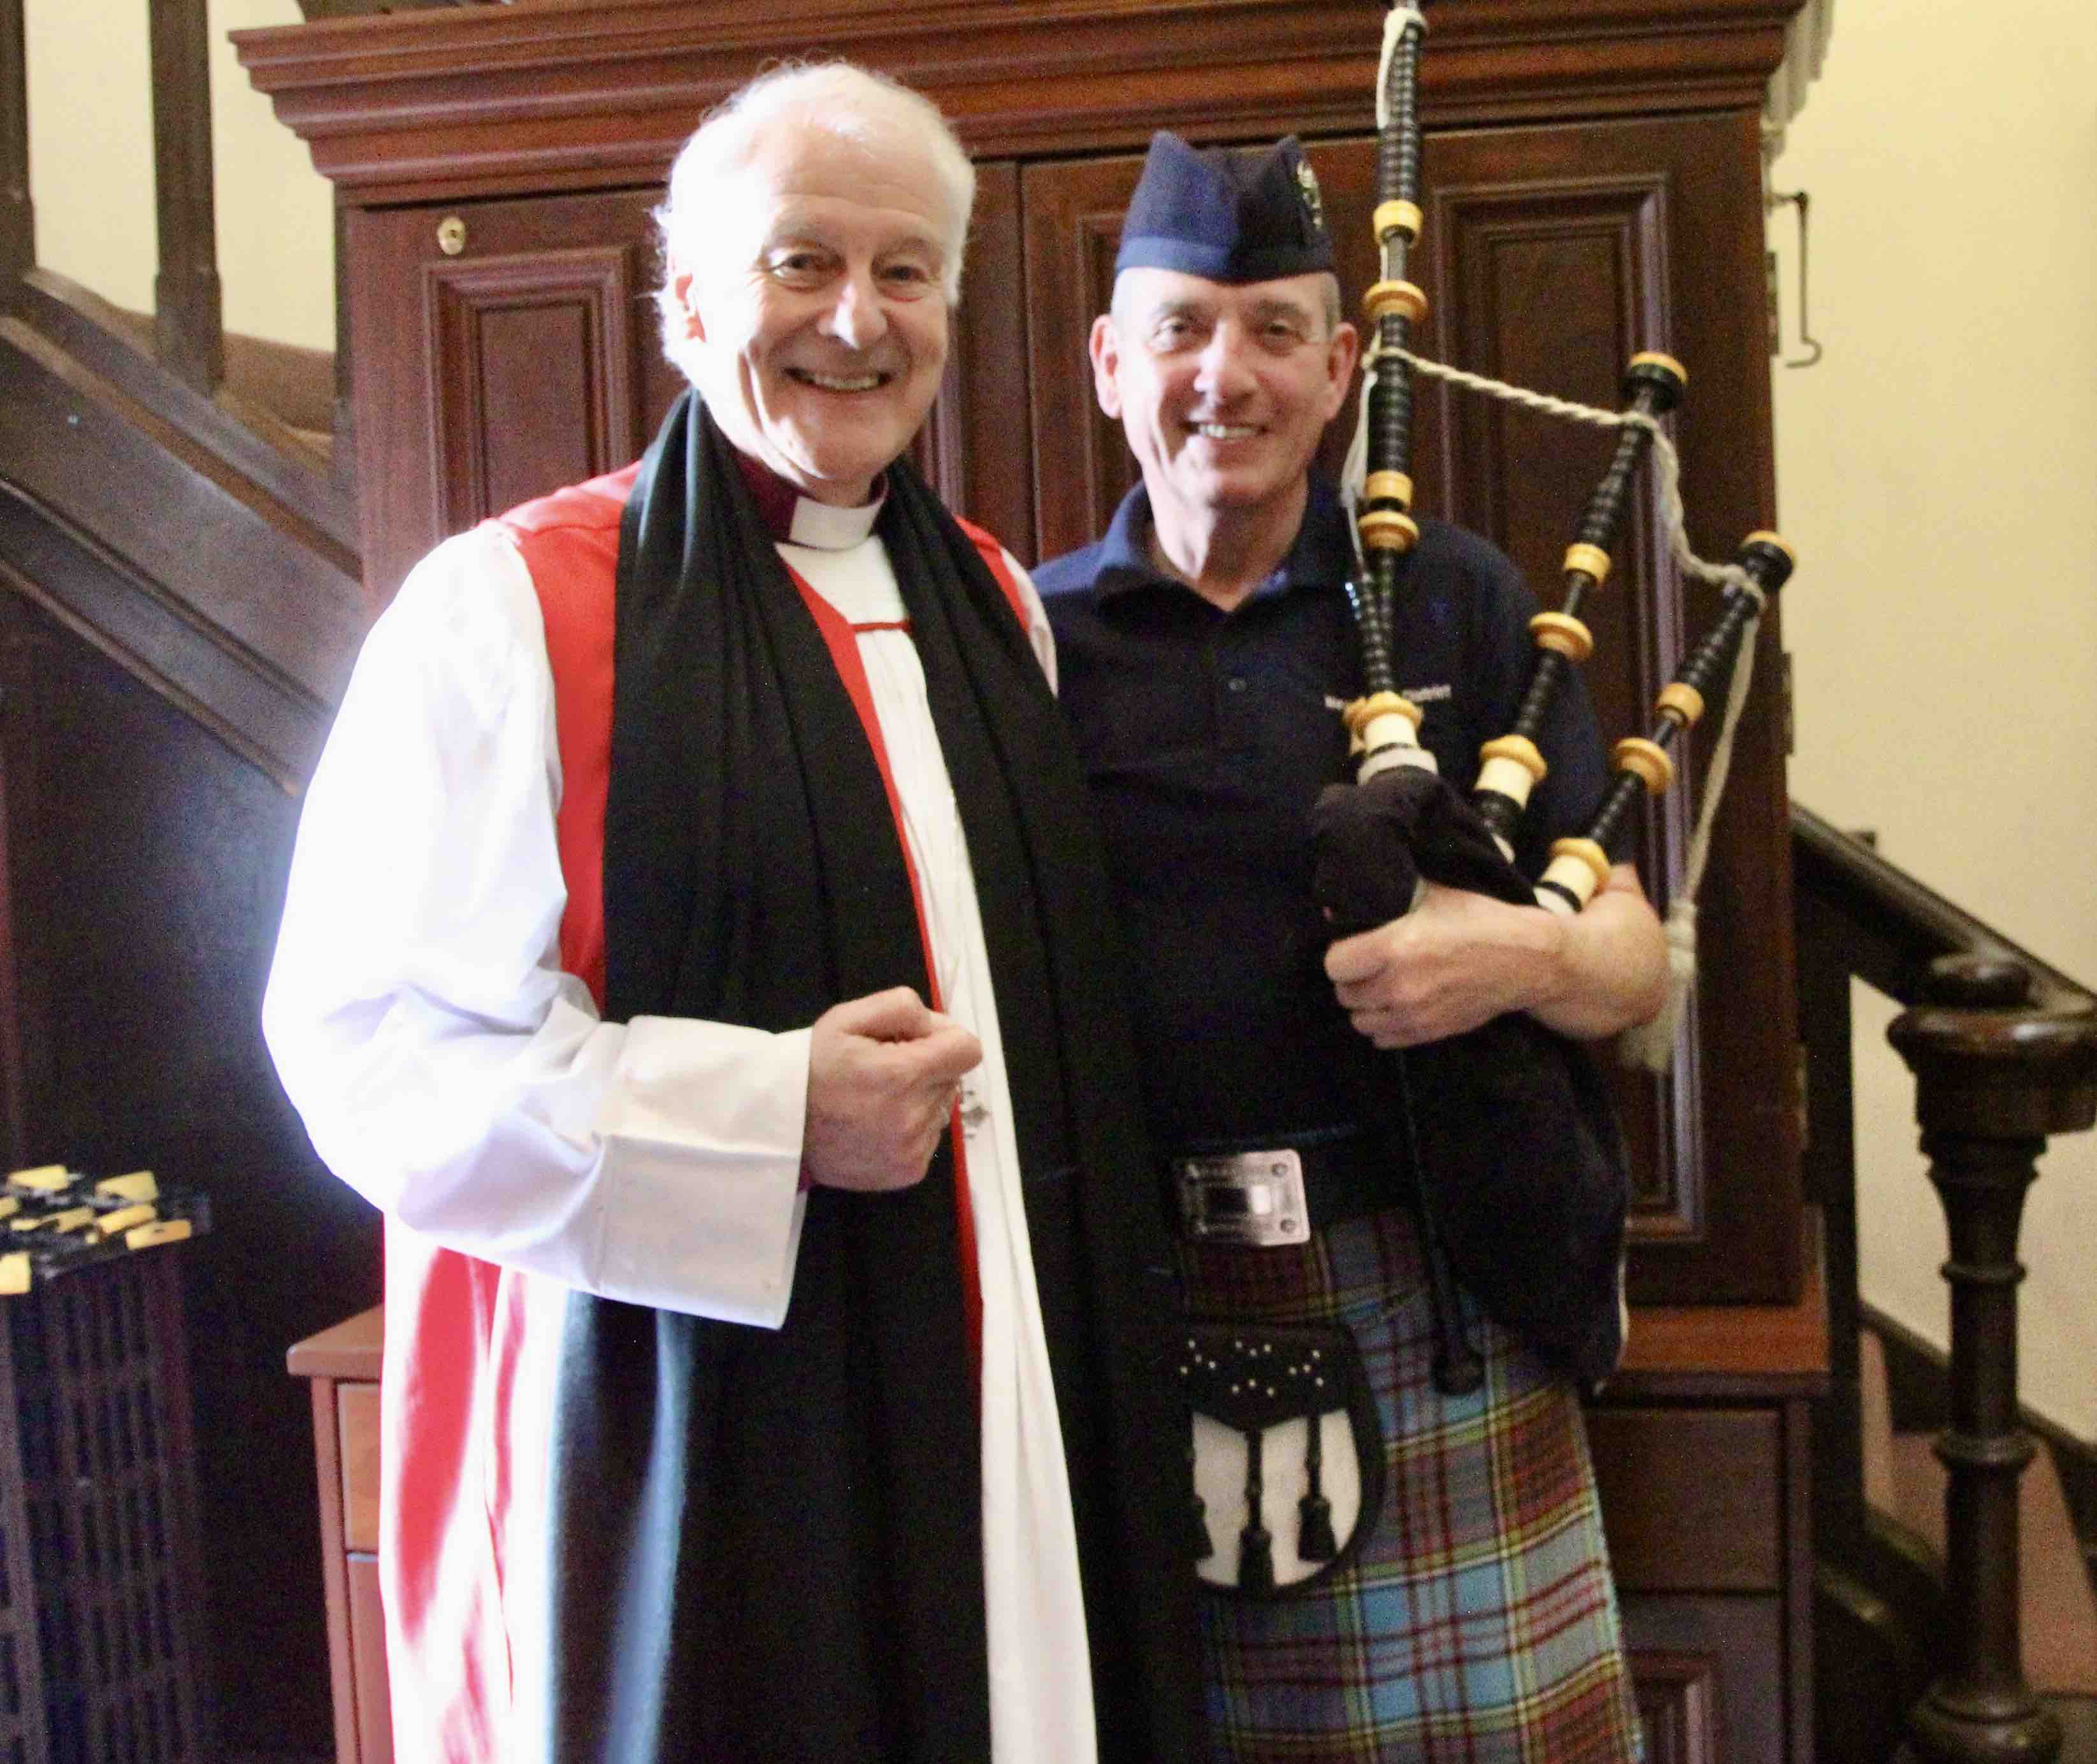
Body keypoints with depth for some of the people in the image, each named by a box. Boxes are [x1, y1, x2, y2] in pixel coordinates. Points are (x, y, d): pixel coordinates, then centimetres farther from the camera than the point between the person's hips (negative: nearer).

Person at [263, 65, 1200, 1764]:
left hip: (1002, 1414, 6)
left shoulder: (996, 605, 11)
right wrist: (774, 1114, -21)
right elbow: (371, 1046, -13)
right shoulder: (513, 612, -8)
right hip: (690, 1444, -5)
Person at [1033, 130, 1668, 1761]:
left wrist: (1528, 955, -18)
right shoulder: (1034, 637, 4)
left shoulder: (1459, 603, 4)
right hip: (1142, 1315, 1)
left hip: (1430, 1304, 0)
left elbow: (1634, 952, 4)